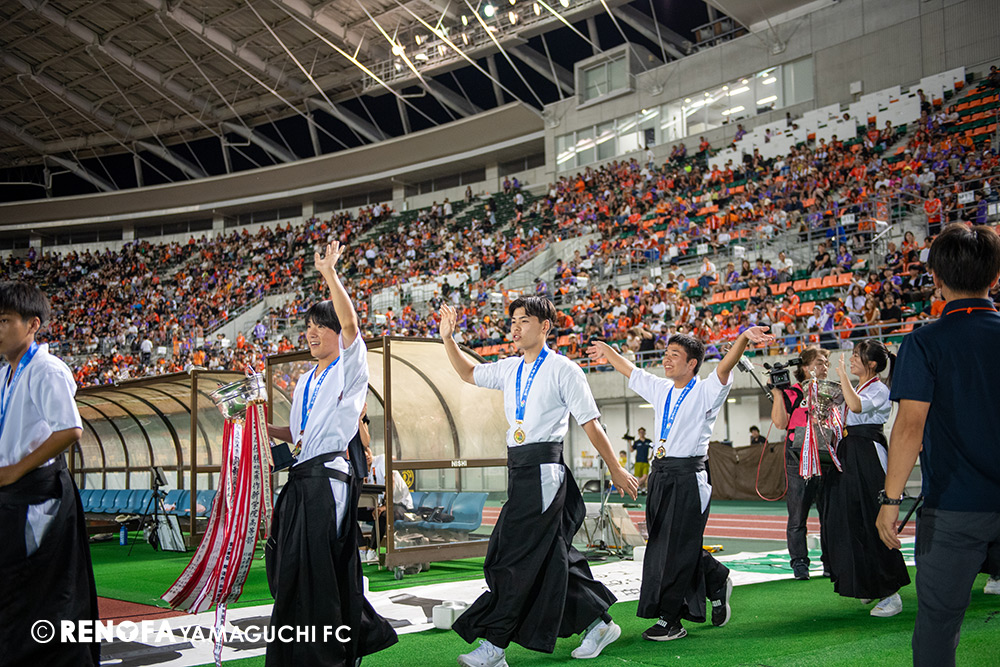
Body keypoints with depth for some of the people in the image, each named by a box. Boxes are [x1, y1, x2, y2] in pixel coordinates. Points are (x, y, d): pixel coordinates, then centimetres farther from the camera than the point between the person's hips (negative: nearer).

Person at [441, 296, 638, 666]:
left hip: (544, 469, -7)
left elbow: (590, 424, -5)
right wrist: (448, 339, 14)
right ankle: (598, 623, 26)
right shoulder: (510, 369, 13)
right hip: (518, 468, 7)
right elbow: (469, 373, 28)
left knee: (517, 557, -8)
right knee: (551, 555, 12)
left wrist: (616, 470, -1)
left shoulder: (563, 369, -7)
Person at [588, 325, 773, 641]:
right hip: (660, 474, 7)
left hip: (688, 476, -7)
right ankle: (717, 581, 34)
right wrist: (606, 349, 38)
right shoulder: (660, 389, 13)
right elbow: (629, 369, 27)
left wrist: (744, 338, -39)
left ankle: (670, 621, 6)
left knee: (677, 548, -3)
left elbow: (725, 367, -23)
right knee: (663, 543, 11)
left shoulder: (705, 391, -5)